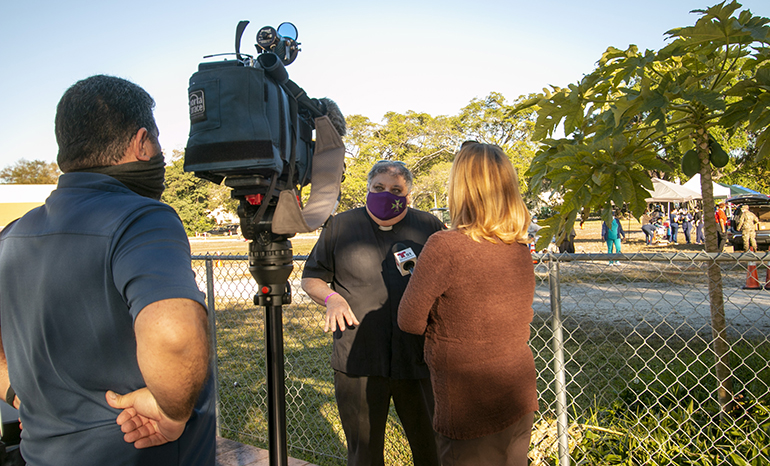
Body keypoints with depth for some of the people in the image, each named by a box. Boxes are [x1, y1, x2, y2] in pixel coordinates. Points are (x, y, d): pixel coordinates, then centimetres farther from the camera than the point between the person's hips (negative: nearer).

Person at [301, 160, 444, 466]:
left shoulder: (429, 226, 5)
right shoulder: (340, 226, 6)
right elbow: (310, 278, 10)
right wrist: (331, 298, -9)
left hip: (418, 360, 1)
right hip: (358, 362, 0)